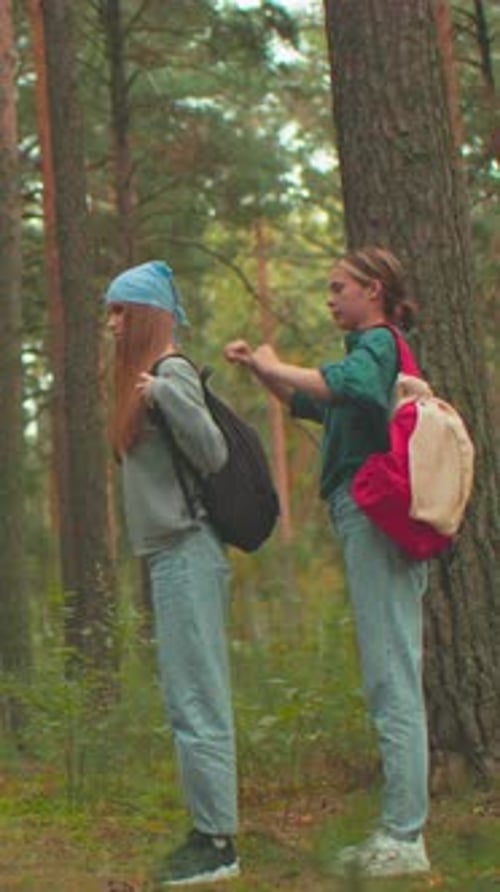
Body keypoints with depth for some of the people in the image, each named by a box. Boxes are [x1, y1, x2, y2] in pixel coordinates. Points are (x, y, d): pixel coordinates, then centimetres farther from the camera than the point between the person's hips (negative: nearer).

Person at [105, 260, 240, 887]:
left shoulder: (171, 371, -10)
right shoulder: (145, 375, 16)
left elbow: (212, 454, -20)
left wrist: (163, 393, -29)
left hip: (185, 554, -10)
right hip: (170, 554, 10)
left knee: (194, 699, -8)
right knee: (193, 698, 12)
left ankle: (218, 842, -5)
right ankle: (210, 830, 17)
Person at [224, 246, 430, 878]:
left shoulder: (378, 345, -8)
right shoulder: (374, 351, 23)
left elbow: (337, 384, -31)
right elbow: (308, 403, 35)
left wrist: (275, 365, -16)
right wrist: (257, 369, 20)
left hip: (375, 519, -10)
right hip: (369, 522, 10)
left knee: (391, 677, -10)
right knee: (390, 678, 10)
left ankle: (405, 837, -9)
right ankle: (397, 830, 15)